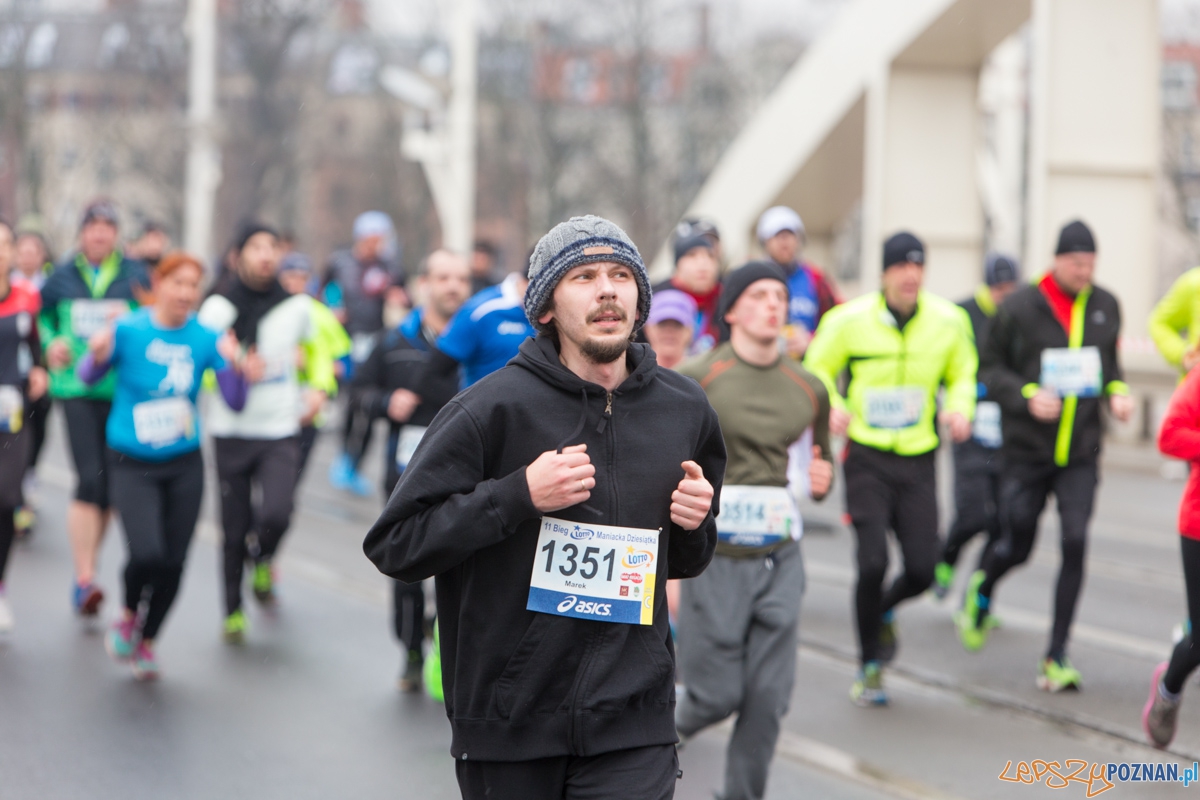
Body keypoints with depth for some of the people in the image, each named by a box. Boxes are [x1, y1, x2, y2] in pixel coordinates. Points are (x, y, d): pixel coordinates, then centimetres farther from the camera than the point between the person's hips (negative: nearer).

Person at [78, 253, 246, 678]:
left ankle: (146, 641, 31)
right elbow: (88, 377, 0)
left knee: (173, 563, 4)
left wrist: (232, 365, -25)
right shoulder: (129, 330, -11)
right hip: (132, 463, -3)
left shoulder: (205, 339, -5)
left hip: (184, 466, 3)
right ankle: (128, 615, 14)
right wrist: (98, 356, -22)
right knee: (147, 554, -20)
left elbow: (235, 401, -6)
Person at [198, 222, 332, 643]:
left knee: (275, 514, -20)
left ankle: (263, 561, 14)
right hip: (231, 431, 0)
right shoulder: (218, 308, -4)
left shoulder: (298, 306, 3)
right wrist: (236, 370, -22)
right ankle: (233, 611, 22)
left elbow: (317, 349, 23)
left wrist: (320, 387, 8)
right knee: (234, 530, 3)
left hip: (280, 433, 1)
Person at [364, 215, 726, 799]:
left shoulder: (684, 410, 7)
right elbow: (394, 543, -11)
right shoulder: (493, 407, -8)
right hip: (506, 726, -2)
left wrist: (693, 526, -2)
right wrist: (519, 495, -19)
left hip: (632, 727, 2)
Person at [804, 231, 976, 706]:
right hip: (867, 457, -3)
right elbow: (817, 370, 6)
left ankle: (884, 611, 35)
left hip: (919, 458, 3)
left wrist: (959, 409, -4)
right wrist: (832, 408, -13)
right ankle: (869, 667, 8)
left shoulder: (949, 321, 1)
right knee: (873, 563, -13)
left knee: (922, 570, -3)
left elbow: (961, 373, 16)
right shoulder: (848, 321, -7)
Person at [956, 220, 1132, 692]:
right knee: (1016, 547, 5)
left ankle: (1057, 657, -1)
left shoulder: (1106, 307, 5)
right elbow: (989, 369, -3)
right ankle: (981, 590, 43)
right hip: (1027, 452, -2)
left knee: (1076, 544, -10)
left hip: (1081, 453, 2)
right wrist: (1028, 395, -18)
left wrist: (1116, 392, 0)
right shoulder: (1020, 308, -7)